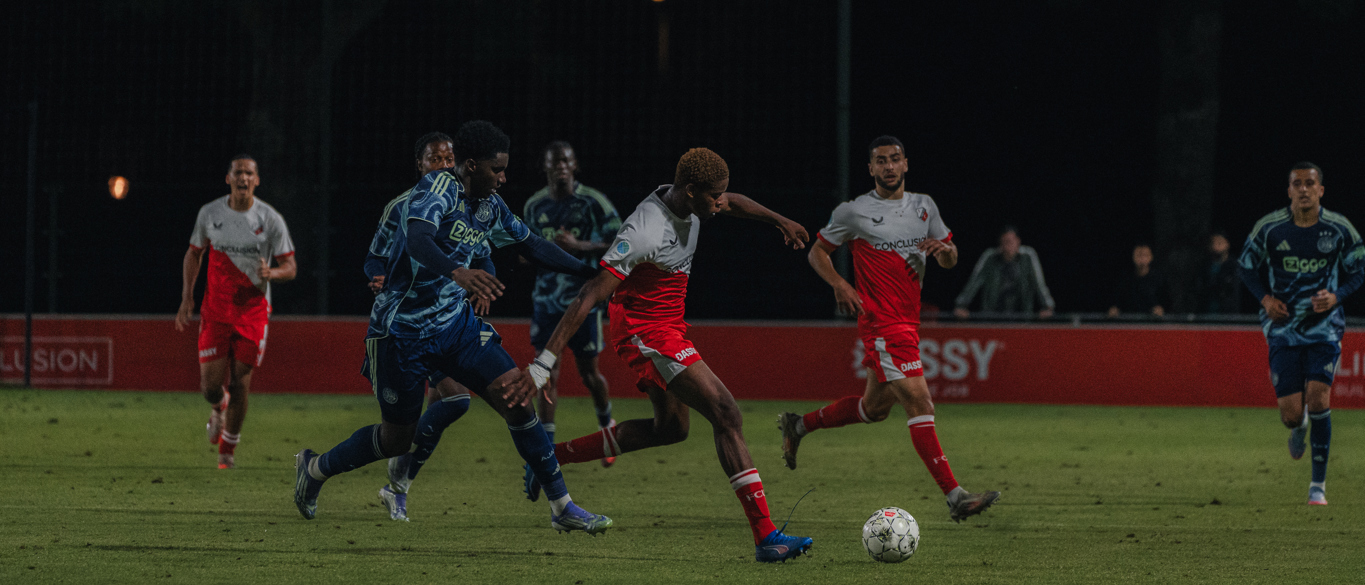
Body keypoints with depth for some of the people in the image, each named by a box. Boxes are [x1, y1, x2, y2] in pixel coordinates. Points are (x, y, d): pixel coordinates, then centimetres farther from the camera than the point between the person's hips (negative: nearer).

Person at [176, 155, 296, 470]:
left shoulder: (270, 219, -7)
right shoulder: (210, 213, -2)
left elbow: (290, 267, -3)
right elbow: (193, 254, 12)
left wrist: (272, 273, -26)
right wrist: (187, 299, 3)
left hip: (253, 311, -1)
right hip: (216, 310, 1)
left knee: (240, 383, -2)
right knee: (210, 385, -5)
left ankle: (228, 449, 18)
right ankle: (219, 408, 33)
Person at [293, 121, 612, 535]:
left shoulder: (490, 205, 5)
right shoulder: (439, 187, -20)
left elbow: (530, 245, 21)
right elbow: (417, 241, -39)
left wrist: (589, 272, 19)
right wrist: (457, 272, -58)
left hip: (454, 322, 6)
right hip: (402, 328, -6)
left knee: (516, 399, -9)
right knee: (397, 438, 5)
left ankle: (562, 507, -4)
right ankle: (315, 468, 31)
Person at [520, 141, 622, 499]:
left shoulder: (594, 203, -8)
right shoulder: (534, 206, 6)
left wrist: (579, 247, -20)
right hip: (546, 300, 3)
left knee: (588, 372, 7)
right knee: (547, 372, -7)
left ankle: (607, 425, 38)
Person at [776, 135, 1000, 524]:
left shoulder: (925, 207, 11)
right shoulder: (853, 212, -4)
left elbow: (950, 261, 16)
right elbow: (817, 252, 7)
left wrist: (944, 250, -9)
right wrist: (839, 285, -11)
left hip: (909, 322, 7)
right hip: (881, 322, -7)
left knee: (875, 407, 18)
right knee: (919, 402, -17)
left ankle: (798, 426, 40)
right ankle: (955, 497, -22)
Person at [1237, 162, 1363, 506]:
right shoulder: (1269, 228, -4)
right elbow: (1246, 266, 9)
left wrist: (1336, 296, -12)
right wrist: (1265, 298, -8)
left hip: (1324, 325, -1)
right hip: (1283, 326, 1)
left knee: (1318, 397, -16)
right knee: (1291, 413, -5)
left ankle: (1318, 484, -4)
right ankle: (1299, 426, 38)